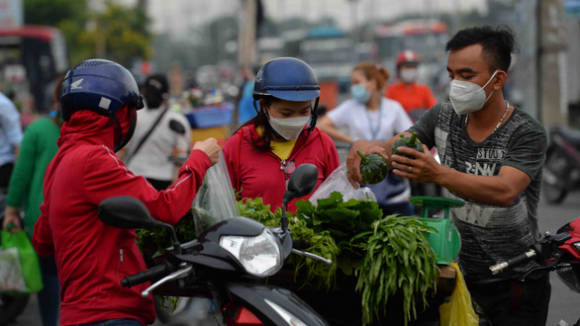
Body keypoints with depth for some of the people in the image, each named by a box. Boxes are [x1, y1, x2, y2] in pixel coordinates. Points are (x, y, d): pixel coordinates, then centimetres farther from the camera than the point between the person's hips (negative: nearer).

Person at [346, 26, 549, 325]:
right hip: (462, 276, 5)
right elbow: (391, 149, 0)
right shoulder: (443, 118, 3)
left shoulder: (527, 133, -16)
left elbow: (505, 191, -32)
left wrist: (439, 174, -47)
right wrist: (364, 148, -26)